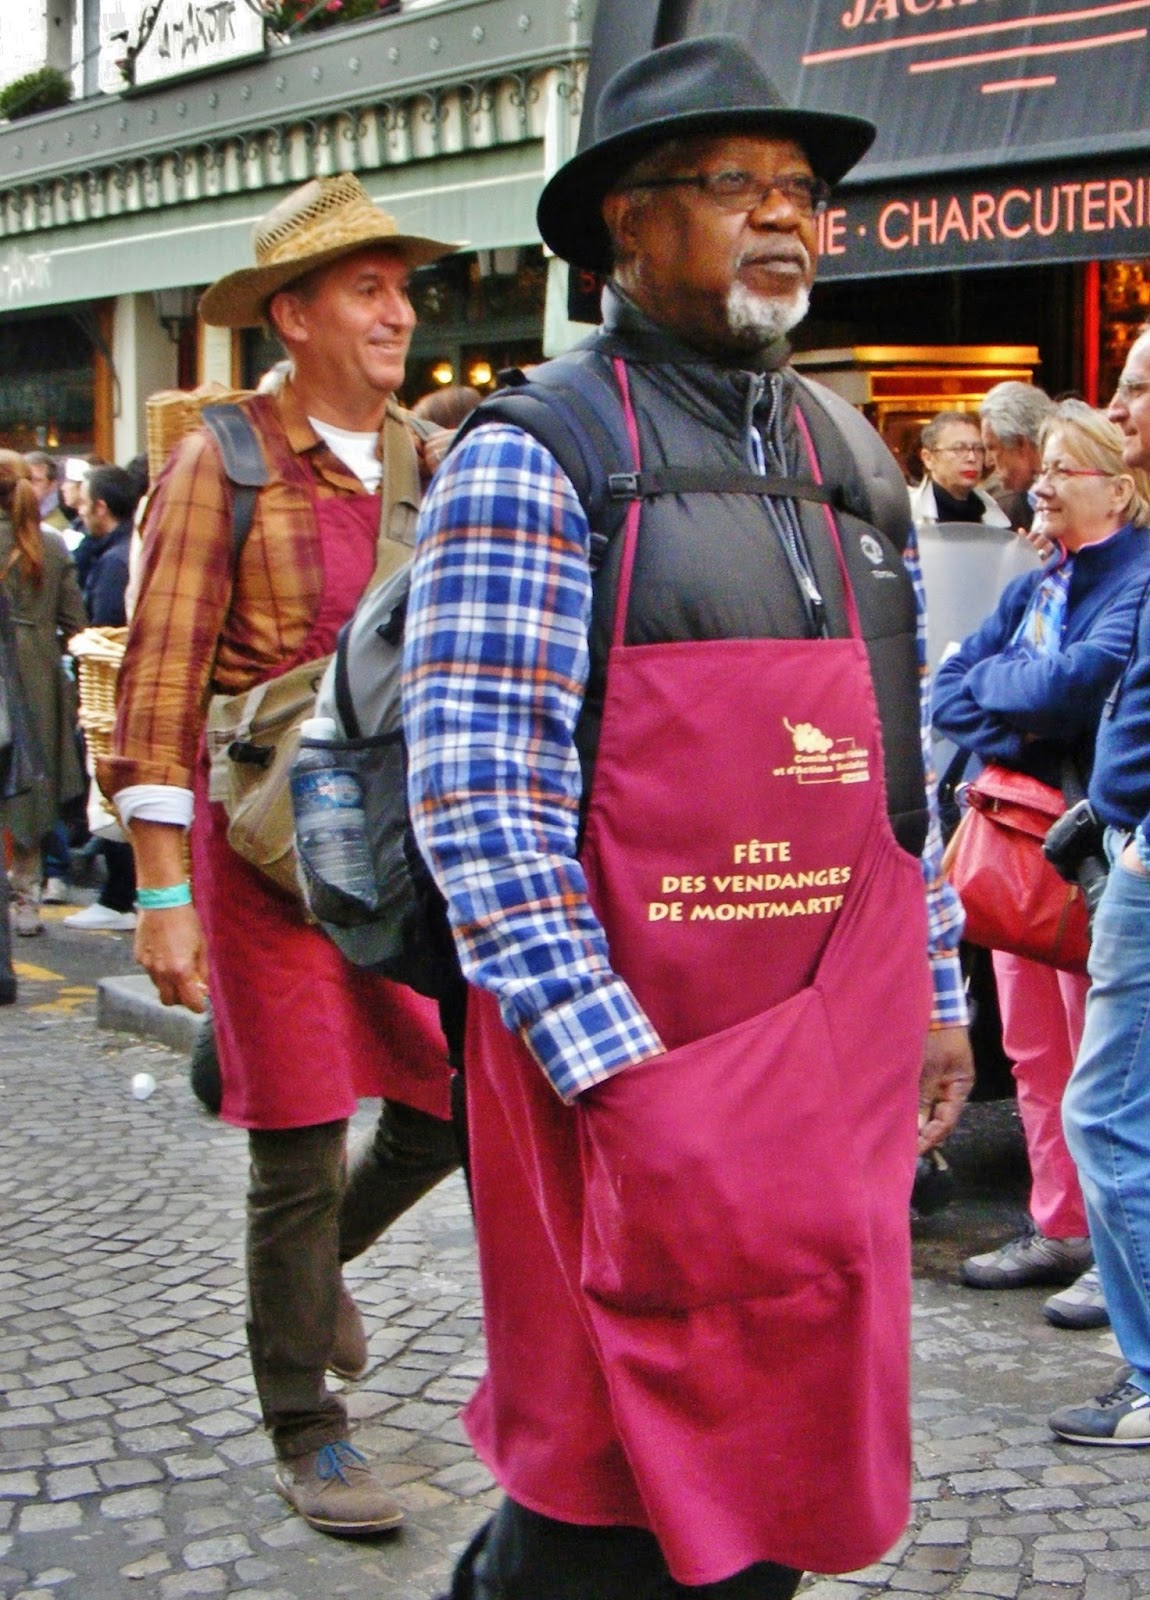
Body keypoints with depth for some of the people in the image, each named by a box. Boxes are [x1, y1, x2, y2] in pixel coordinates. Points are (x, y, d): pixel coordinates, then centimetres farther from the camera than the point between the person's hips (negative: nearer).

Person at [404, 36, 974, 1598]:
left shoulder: (854, 456, 13)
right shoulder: (532, 458, -8)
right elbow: (478, 794, -16)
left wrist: (937, 993, 15)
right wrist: (615, 1068, -20)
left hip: (841, 1059, 7)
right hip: (629, 1069, -6)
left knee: (789, 1464, 16)